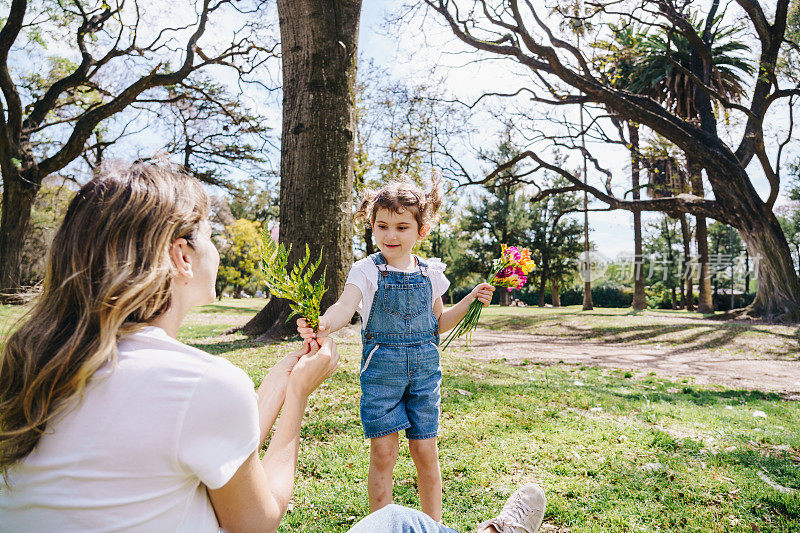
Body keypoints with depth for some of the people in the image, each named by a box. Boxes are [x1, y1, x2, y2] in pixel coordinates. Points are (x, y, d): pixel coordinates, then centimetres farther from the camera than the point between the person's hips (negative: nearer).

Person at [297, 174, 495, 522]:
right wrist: (324, 325, -47)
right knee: (383, 452, 2)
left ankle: (433, 523, 30)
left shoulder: (430, 273, 3)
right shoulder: (367, 271, -7)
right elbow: (346, 305, -26)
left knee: (425, 451, 9)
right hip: (381, 369, -2)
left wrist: (469, 301, 1)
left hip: (424, 367, 2)